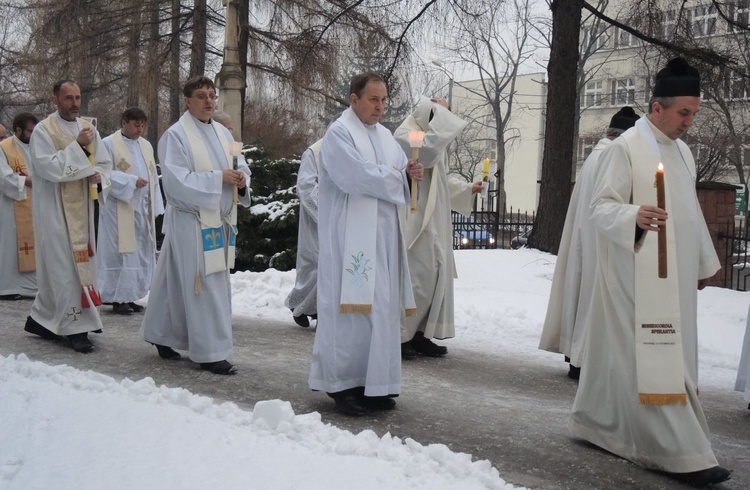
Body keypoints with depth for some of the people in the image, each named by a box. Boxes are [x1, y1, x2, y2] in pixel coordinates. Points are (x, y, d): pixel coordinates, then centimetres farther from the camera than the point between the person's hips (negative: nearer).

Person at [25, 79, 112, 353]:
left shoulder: (88, 128, 9)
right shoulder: (43, 130, -7)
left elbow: (105, 163, 12)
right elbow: (48, 167, -19)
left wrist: (99, 177, -9)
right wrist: (77, 146, -21)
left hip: (81, 208, 6)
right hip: (55, 209, -6)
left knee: (58, 266, 12)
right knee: (65, 265, -6)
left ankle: (42, 318, 26)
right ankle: (77, 327, -3)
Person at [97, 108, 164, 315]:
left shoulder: (146, 145, 15)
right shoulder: (109, 144, -4)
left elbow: (153, 178, 15)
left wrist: (155, 208, 10)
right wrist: (132, 181, -19)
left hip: (142, 210, 6)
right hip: (119, 210, -6)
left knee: (140, 253, 7)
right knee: (120, 252, -4)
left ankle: (130, 296, 15)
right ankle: (117, 298, 2)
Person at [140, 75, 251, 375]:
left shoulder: (223, 133, 13)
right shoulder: (176, 135, -8)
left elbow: (241, 167, 15)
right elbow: (177, 180, -17)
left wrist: (241, 180, -8)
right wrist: (219, 178, -20)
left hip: (220, 221, 7)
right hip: (192, 222, -7)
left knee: (179, 284, 14)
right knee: (205, 287, -7)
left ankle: (163, 336, 28)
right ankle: (211, 352, -1)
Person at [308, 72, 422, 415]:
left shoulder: (384, 135, 17)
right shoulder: (339, 133, -8)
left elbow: (399, 171, 19)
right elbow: (357, 176, -21)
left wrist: (412, 172, -5)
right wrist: (395, 175, -5)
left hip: (382, 236, 8)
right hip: (351, 237, -8)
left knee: (381, 307, 7)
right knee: (351, 306, -7)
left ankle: (373, 383, 14)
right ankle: (341, 383, 1)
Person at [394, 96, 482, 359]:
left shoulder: (434, 138, 19)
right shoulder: (404, 135, -10)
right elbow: (427, 151, -30)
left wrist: (468, 189, 13)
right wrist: (441, 113, -22)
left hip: (434, 221, 9)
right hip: (414, 220, -9)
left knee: (434, 276, 9)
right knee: (415, 277, -9)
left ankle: (419, 334, 15)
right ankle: (397, 335, 0)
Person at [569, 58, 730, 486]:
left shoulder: (682, 150, 13)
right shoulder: (626, 147, -12)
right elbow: (602, 208, -17)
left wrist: (704, 261, 24)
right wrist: (634, 215, -38)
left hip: (676, 273, 9)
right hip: (639, 273, -9)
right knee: (654, 357, -8)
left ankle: (597, 421, 27)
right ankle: (679, 453, -6)